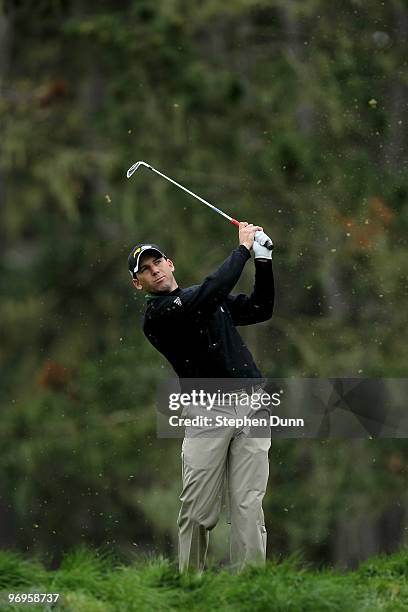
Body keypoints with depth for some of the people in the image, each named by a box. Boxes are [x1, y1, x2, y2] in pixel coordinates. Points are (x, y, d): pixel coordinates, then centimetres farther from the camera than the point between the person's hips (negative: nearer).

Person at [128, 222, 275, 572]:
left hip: (252, 410, 5)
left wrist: (264, 261, 5)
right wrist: (243, 248, -9)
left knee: (248, 509, -3)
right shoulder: (157, 315, -4)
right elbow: (211, 294, -17)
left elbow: (261, 309, 18)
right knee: (197, 513, -7)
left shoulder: (212, 300, 21)